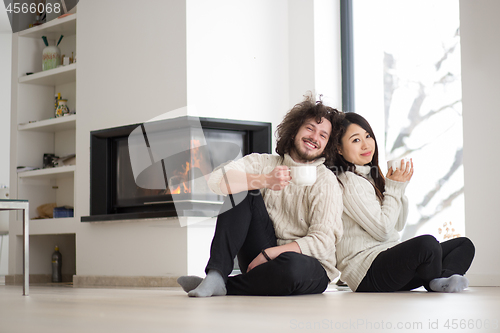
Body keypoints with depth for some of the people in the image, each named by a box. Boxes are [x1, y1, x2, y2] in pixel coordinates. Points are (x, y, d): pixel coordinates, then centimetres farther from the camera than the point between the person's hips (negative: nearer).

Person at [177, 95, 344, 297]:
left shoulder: (326, 182, -4)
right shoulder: (265, 164, 5)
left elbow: (321, 243, -13)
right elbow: (217, 180, -13)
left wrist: (267, 254, -20)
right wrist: (265, 180, -26)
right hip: (264, 258, 3)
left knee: (292, 266, -40)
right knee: (242, 191, -14)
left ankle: (224, 287, -16)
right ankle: (215, 275, -25)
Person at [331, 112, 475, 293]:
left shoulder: (371, 176, 18)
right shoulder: (348, 182, -11)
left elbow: (398, 225, 19)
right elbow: (382, 230, -16)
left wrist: (400, 187, 5)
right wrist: (393, 188, -5)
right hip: (366, 271, -10)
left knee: (464, 244, 4)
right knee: (427, 243, -35)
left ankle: (441, 278, -26)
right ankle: (436, 282, -5)